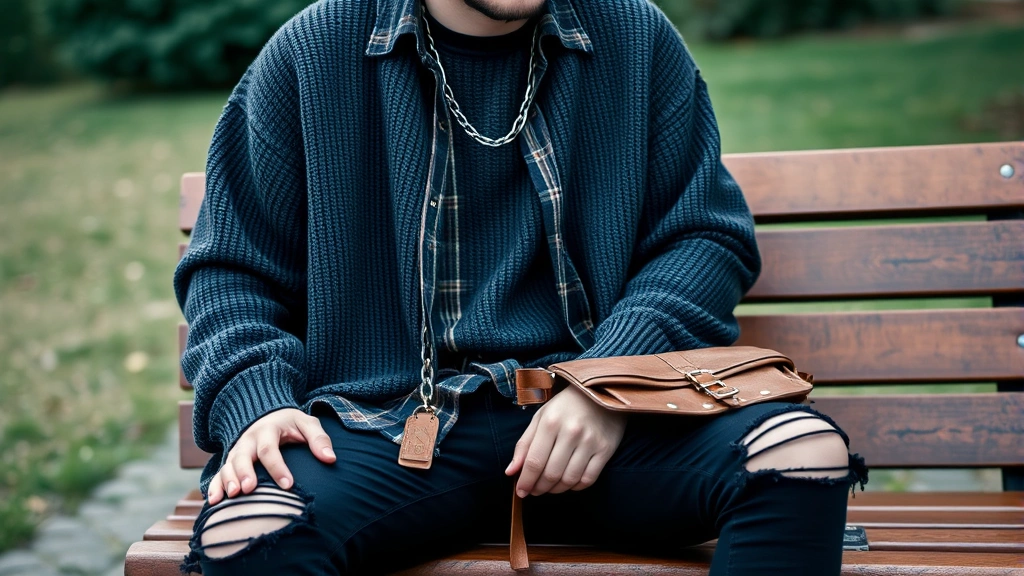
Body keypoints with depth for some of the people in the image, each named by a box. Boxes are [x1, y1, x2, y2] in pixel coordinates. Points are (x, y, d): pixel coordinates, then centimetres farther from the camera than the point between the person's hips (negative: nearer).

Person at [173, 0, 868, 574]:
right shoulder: (311, 56, 7)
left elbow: (710, 234, 9)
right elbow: (232, 267, 11)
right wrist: (256, 401, -10)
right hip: (388, 424, -1)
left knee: (807, 451, -26)